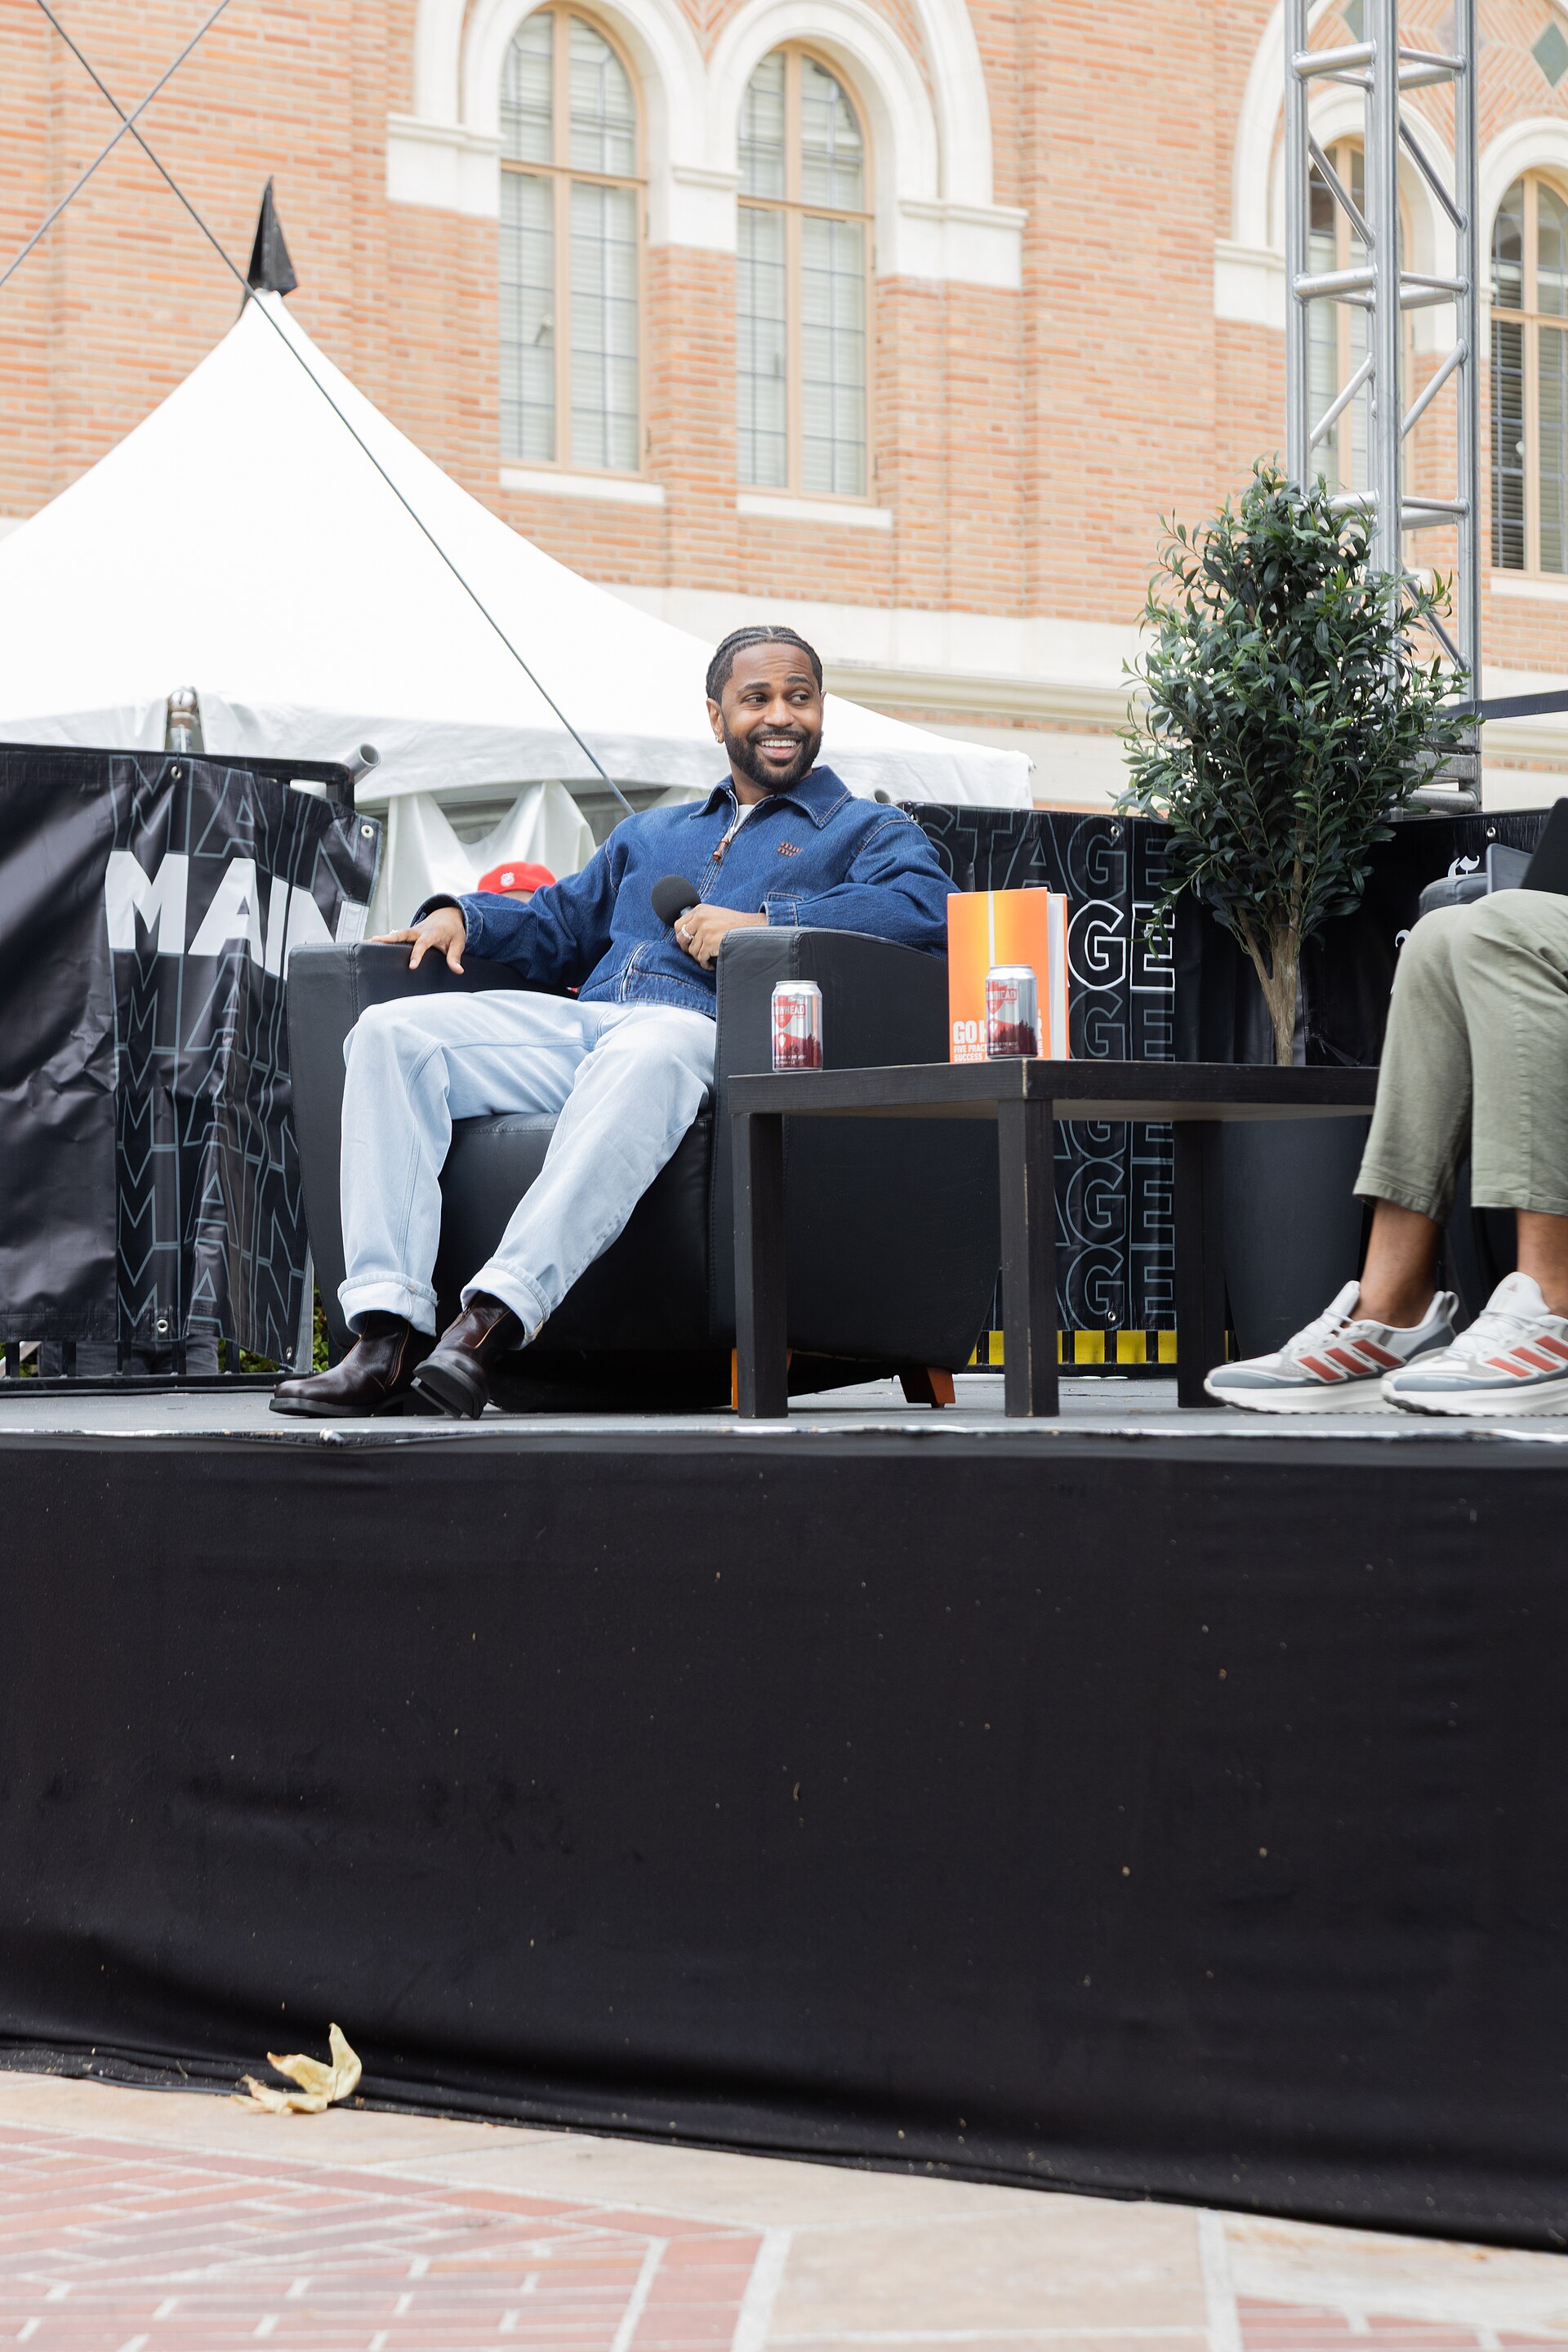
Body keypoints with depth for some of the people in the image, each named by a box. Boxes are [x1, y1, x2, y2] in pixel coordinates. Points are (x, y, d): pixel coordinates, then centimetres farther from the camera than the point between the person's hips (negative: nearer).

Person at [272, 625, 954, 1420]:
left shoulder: (869, 831, 18)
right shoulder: (650, 835, 37)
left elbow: (926, 907, -3)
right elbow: (559, 921, 39)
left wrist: (764, 923, -13)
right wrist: (460, 915, 17)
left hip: (705, 1030, -6)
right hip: (575, 1022, 6)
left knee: (643, 1058, -43)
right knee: (392, 1032, -19)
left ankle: (494, 1321, -54)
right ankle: (388, 1336, -31)